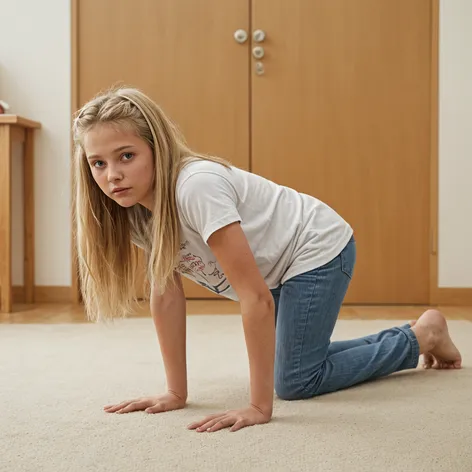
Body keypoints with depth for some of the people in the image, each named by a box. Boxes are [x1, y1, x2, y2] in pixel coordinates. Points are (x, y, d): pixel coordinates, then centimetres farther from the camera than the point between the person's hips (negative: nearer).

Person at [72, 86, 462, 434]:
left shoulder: (195, 187, -36)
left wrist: (260, 406, -34)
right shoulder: (136, 204, -12)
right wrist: (176, 393, -11)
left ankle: (422, 336, 10)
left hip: (319, 247, -8)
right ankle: (401, 339, 39)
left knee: (294, 382, -9)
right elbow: (166, 293, -8)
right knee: (296, 360, 17)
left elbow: (255, 296, -35)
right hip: (277, 267, 8)